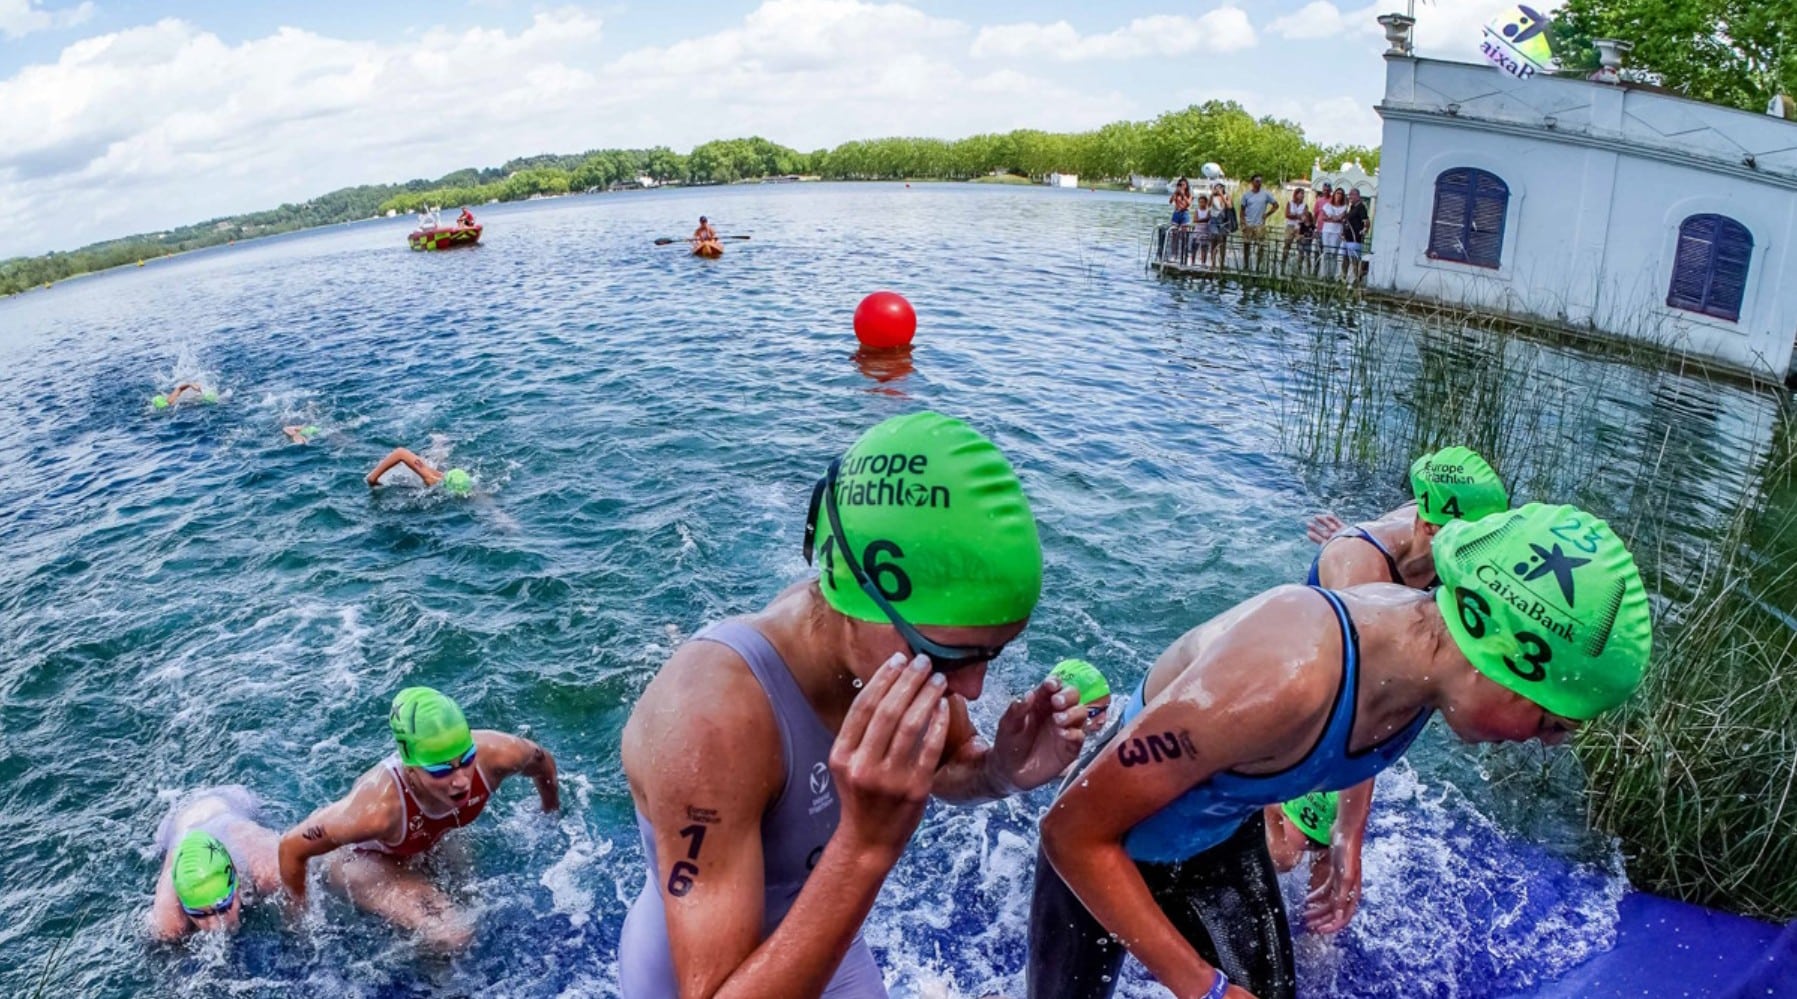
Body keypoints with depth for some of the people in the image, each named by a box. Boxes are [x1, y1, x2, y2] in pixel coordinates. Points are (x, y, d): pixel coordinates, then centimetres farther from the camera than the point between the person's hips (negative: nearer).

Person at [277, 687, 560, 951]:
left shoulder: (494, 755, -37)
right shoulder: (376, 807, -47)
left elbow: (542, 762, -12)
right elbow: (292, 846, -29)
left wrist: (553, 813, 7)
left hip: (432, 841, 5)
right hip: (364, 856, -4)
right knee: (452, 935, -24)